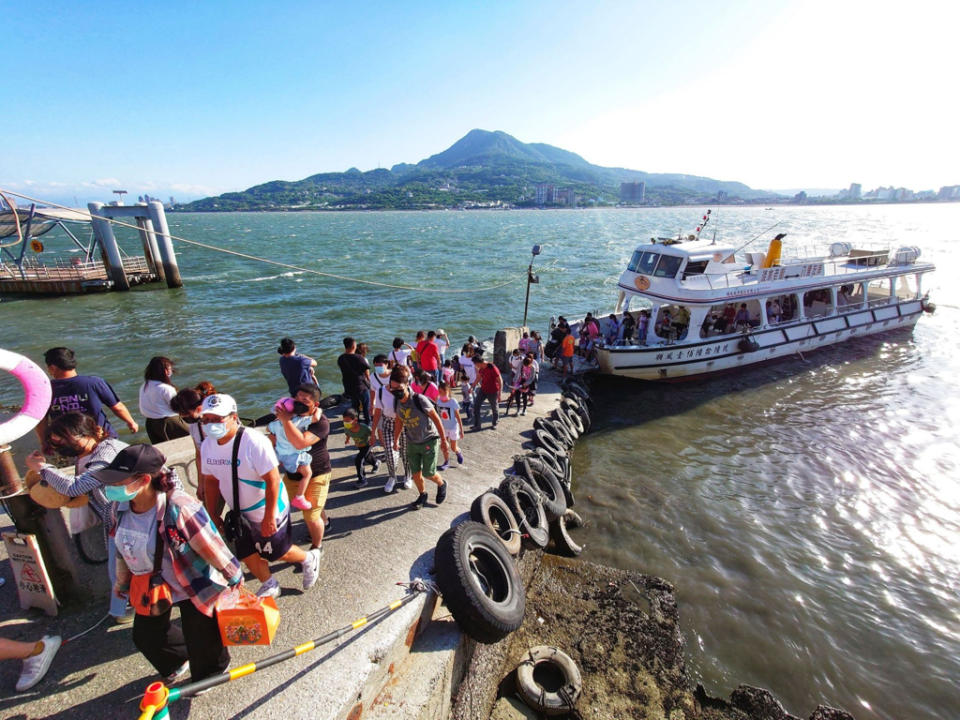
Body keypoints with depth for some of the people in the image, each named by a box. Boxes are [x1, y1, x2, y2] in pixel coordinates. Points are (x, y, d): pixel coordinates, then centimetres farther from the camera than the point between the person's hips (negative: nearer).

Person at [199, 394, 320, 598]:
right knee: (247, 555, 17)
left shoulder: (254, 442, -29)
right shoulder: (207, 446, -6)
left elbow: (272, 480, -27)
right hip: (240, 513, 7)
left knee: (277, 552, 8)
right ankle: (269, 586, 44)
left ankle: (309, 559, 38)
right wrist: (212, 514, 10)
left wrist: (269, 517, -24)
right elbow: (210, 480, 7)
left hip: (266, 511, -7)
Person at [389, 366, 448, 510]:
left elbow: (436, 418, -16)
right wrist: (396, 440, 16)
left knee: (428, 473, 1)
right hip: (412, 443, 5)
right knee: (415, 473, 9)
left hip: (429, 441, -5)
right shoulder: (396, 402, -8)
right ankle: (422, 495, 36)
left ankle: (441, 485, 34)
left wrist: (443, 439, -9)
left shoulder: (419, 400, -26)